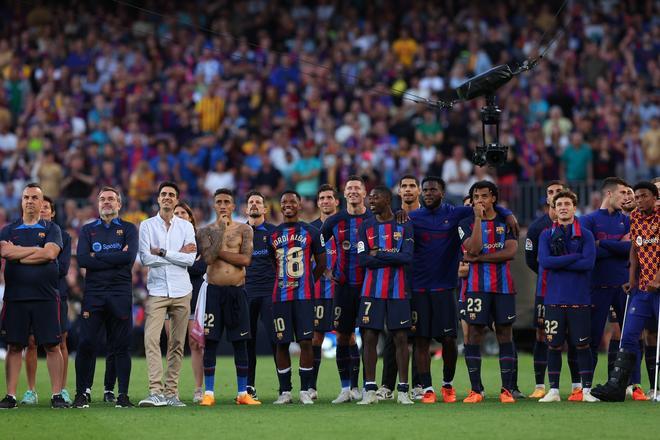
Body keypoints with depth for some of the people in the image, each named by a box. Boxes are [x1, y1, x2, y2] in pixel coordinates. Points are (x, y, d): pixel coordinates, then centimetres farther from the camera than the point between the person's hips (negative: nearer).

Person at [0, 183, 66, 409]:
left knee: (52, 346, -2)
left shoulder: (51, 229, 8)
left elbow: (50, 253, -11)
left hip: (46, 297, -1)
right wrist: (37, 249, -8)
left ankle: (57, 395, 1)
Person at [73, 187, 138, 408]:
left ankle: (123, 394, 4)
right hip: (93, 293, 1)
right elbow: (82, 259, -3)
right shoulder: (88, 230, 14)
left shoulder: (129, 229, 10)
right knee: (86, 344, -5)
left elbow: (130, 257, -9)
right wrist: (115, 259, -7)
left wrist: (97, 256, -6)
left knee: (121, 346, 0)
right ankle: (82, 393, 1)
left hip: (120, 293, -1)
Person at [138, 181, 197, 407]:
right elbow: (146, 258, -7)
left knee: (177, 344, 2)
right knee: (151, 339, -16)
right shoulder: (147, 225, 5)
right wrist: (178, 254, -4)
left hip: (181, 291, 2)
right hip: (157, 290, -2)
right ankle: (156, 391, -21)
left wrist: (163, 253, -9)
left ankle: (171, 392, 6)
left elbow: (191, 259, -3)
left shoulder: (186, 226, 9)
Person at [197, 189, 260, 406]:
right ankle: (209, 393, 2)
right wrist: (220, 229, -9)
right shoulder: (206, 231, 6)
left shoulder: (244, 230, 5)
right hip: (214, 291, 0)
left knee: (240, 343, 2)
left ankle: (243, 393, 7)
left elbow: (246, 259, -8)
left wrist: (219, 252, -9)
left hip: (237, 291, 0)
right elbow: (208, 258, -12)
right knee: (210, 341, -3)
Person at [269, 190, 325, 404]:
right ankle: (284, 391, 7)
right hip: (280, 296, 2)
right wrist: (281, 282, 11)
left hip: (304, 296, -2)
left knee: (306, 341, -7)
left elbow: (321, 262, 10)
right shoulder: (273, 234, 11)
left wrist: (308, 282, 9)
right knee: (282, 343, 1)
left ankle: (305, 390, -1)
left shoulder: (311, 232, 5)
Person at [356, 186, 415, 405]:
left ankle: (403, 391, 3)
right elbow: (363, 260, -4)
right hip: (372, 291, 1)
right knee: (369, 338, -1)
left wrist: (378, 254, -10)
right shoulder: (366, 226, 7)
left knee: (401, 338, -2)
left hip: (398, 291, -1)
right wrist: (393, 258, -8)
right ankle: (370, 390, 4)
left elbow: (407, 257, -11)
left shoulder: (404, 226, 2)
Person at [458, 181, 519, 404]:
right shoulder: (467, 223, 5)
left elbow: (510, 252, -6)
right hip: (477, 286, -1)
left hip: (504, 286, 1)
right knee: (474, 333, -4)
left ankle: (507, 389, 3)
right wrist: (478, 218, -12)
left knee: (505, 334, 1)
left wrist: (479, 258, -10)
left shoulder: (506, 222, 8)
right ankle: (475, 390, 1)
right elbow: (473, 249, -12)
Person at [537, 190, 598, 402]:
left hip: (579, 299, -1)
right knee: (554, 345, 3)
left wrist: (559, 263, -9)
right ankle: (553, 391, 10)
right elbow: (544, 261, -9)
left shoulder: (586, 235, 3)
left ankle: (586, 390, 7)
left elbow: (589, 263, -11)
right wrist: (574, 257, -11)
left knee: (582, 345, 1)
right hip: (554, 298, 1)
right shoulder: (546, 235, 7)